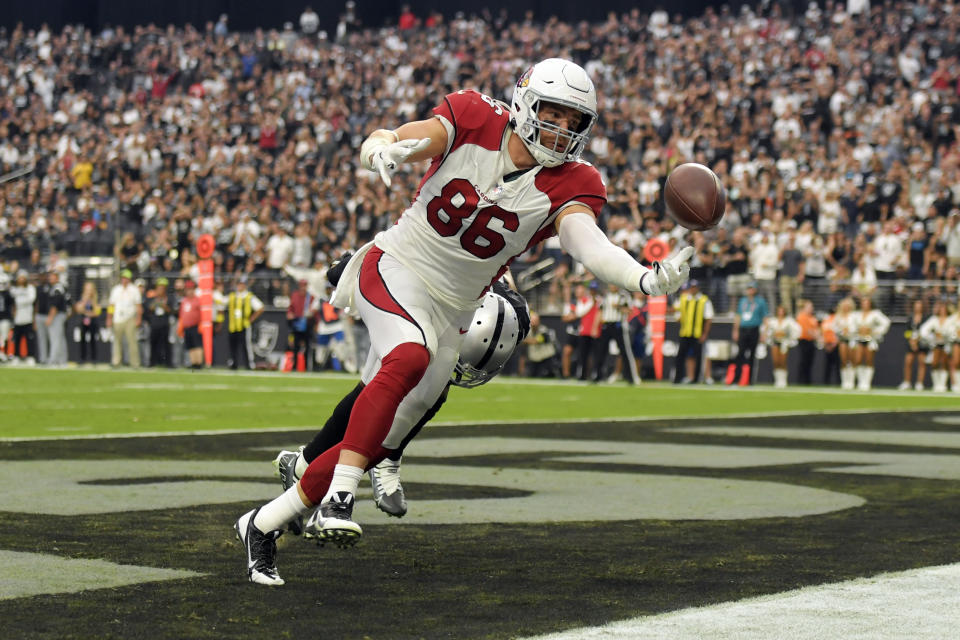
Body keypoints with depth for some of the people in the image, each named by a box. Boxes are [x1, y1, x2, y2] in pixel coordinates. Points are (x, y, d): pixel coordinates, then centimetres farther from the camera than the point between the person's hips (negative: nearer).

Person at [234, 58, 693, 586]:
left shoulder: (567, 185, -8)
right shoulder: (476, 122, -10)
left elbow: (591, 246, -26)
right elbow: (377, 143, -19)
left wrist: (647, 280, -45)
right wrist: (382, 150, -44)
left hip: (450, 310, 4)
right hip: (396, 270, -4)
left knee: (382, 439, 2)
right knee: (409, 359, -35)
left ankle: (263, 524, 16)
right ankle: (340, 496, -36)